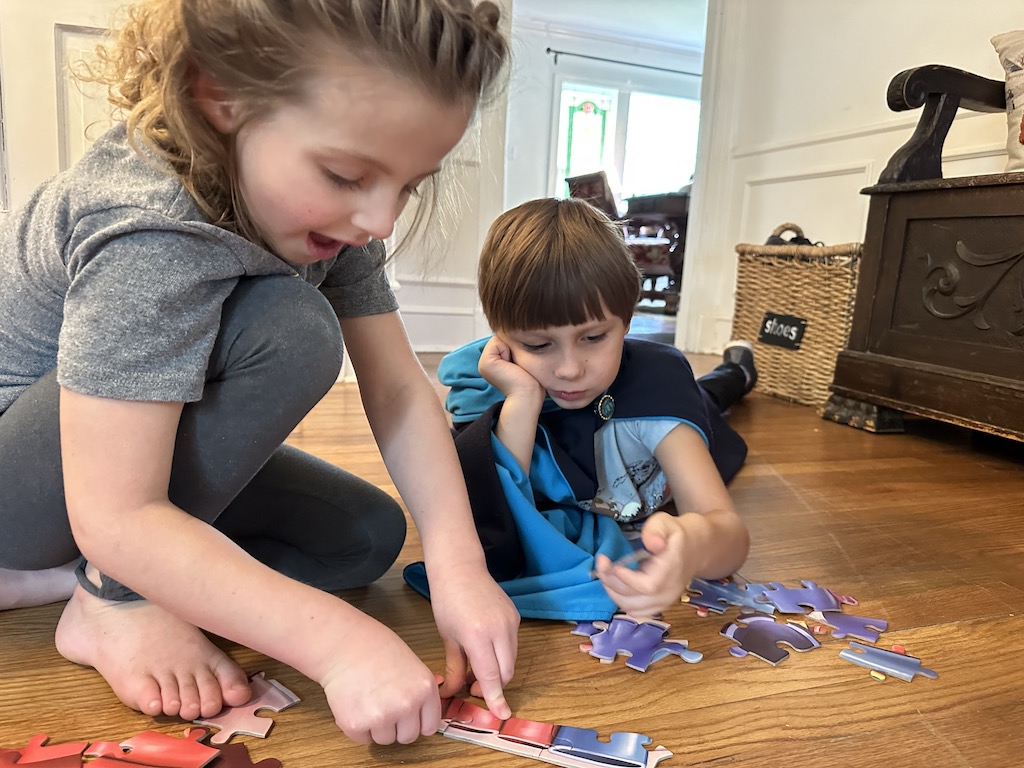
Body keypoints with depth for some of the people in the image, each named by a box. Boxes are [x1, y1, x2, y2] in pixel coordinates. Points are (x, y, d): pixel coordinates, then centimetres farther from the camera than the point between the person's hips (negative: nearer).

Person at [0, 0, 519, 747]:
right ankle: (113, 602, -12)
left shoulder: (326, 209, -12)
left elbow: (399, 389, -14)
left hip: (162, 445, 8)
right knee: (289, 328, -31)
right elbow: (116, 517, -36)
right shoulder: (152, 236, -35)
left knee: (370, 535, -4)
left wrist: (459, 565, -23)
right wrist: (336, 642, -40)